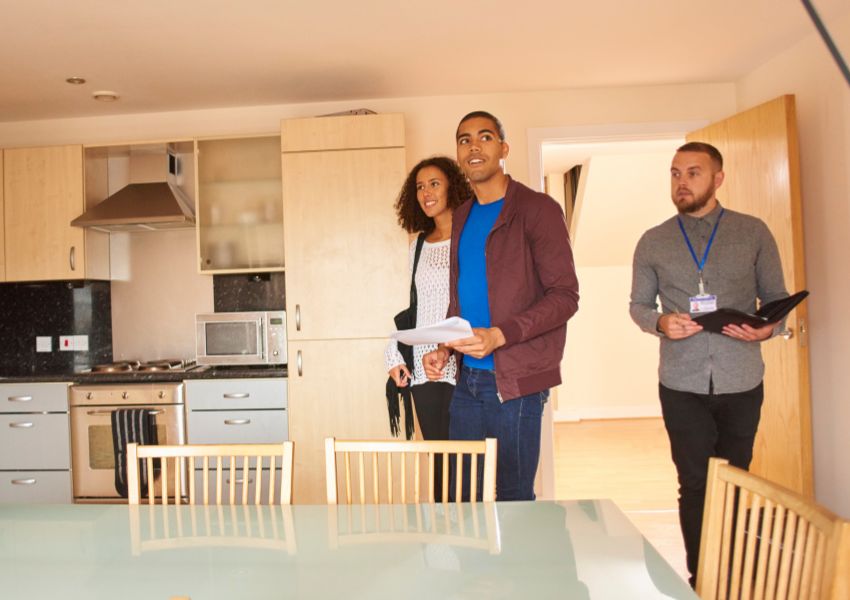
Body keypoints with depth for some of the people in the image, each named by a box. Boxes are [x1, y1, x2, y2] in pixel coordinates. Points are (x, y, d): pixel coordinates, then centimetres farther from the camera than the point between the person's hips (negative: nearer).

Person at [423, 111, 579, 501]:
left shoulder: (537, 209, -6)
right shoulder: (461, 218, 16)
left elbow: (565, 295, -11)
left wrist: (499, 335, -22)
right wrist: (445, 349, 5)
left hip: (515, 381, -6)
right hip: (467, 379, 6)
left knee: (514, 497, 3)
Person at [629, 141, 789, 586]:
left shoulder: (753, 232, 2)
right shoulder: (653, 242, 4)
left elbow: (777, 296, 6)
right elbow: (638, 305, 8)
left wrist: (768, 327, -15)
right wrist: (661, 322, -13)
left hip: (741, 382, 0)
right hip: (682, 384, 0)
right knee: (695, 484, 4)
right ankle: (702, 581, 18)